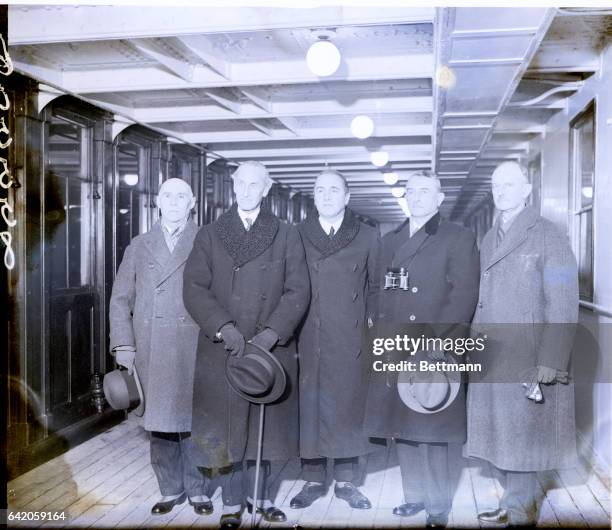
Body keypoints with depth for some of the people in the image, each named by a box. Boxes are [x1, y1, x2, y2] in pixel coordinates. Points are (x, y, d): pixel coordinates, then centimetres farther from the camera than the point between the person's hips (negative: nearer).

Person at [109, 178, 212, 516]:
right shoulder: (139, 247, 13)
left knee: (192, 419, 1)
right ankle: (170, 490, 21)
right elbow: (120, 299, 11)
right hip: (151, 351, 3)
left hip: (195, 348, -2)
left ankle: (197, 489, 17)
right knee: (159, 421, 7)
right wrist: (124, 345, 3)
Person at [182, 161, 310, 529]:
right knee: (228, 427, 5)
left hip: (272, 349, 0)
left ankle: (260, 495, 25)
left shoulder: (287, 236, 6)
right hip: (222, 349, 0)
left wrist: (270, 334, -15)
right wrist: (223, 327, -16)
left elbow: (298, 291, -2)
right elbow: (195, 288, -2)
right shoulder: (210, 235, 7)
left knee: (266, 425, 7)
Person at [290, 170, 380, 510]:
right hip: (308, 341, 0)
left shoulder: (368, 237, 7)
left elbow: (374, 286, 11)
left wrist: (370, 321, 2)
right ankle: (313, 480, 17)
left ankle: (347, 480, 19)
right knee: (310, 408, 4)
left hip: (350, 342, 0)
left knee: (348, 408, 6)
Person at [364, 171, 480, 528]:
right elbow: (381, 292, 14)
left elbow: (464, 294, -9)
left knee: (431, 431, -1)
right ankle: (415, 496, 27)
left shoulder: (459, 238, 1)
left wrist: (439, 343, -16)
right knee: (402, 428, 11)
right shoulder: (390, 241, 17)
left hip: (433, 353, -5)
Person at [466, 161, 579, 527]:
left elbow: (563, 304, -12)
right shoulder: (489, 240, 13)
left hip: (529, 359, -6)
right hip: (492, 358, 6)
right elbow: (484, 299, 11)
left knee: (522, 436, 3)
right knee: (503, 435, 12)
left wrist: (551, 360, -17)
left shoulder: (548, 236, -6)